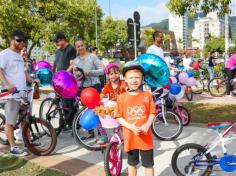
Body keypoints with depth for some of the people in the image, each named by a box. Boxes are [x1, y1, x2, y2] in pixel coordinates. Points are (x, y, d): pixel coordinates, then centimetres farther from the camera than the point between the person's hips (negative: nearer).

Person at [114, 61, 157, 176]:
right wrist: (130, 127, -19)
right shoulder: (122, 97, -7)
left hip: (145, 136, 0)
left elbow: (152, 113, -1)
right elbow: (118, 117, -6)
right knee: (132, 163, 20)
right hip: (130, 136, 0)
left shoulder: (147, 95, -5)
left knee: (148, 164, 13)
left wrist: (146, 125, -17)